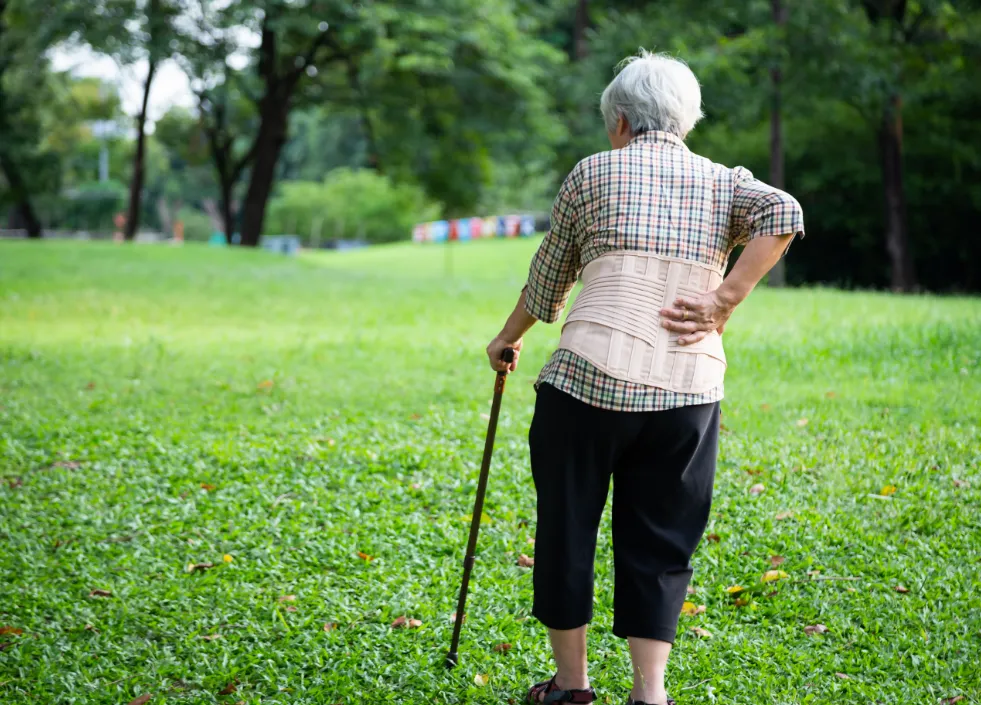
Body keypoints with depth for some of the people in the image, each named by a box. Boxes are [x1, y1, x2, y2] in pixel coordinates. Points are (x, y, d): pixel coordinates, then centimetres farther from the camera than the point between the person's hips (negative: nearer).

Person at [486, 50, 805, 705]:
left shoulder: (592, 172, 8)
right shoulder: (724, 182, 13)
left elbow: (547, 285, 16)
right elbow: (784, 213, -9)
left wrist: (508, 338, 33)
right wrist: (723, 302, -6)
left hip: (589, 375, -2)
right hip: (690, 388, 2)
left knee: (568, 527, 12)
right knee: (660, 544, 12)